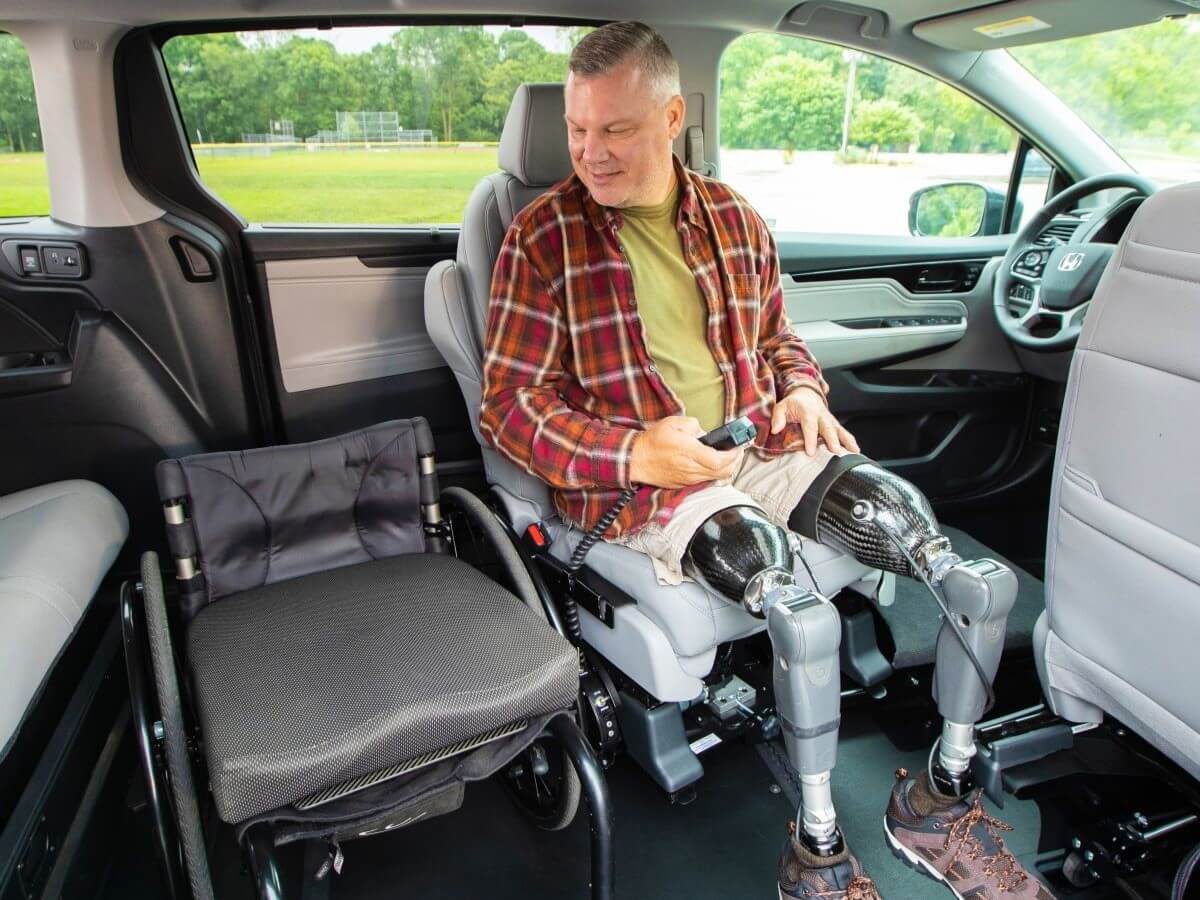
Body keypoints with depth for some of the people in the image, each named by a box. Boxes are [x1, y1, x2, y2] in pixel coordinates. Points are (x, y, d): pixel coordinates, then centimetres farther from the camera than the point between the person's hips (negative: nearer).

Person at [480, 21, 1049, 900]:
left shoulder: (735, 219, 14)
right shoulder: (543, 238, -1)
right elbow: (510, 405, -4)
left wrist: (802, 390, 3)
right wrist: (631, 454, -18)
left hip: (761, 451, 5)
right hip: (637, 484, -5)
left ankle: (936, 799, 1)